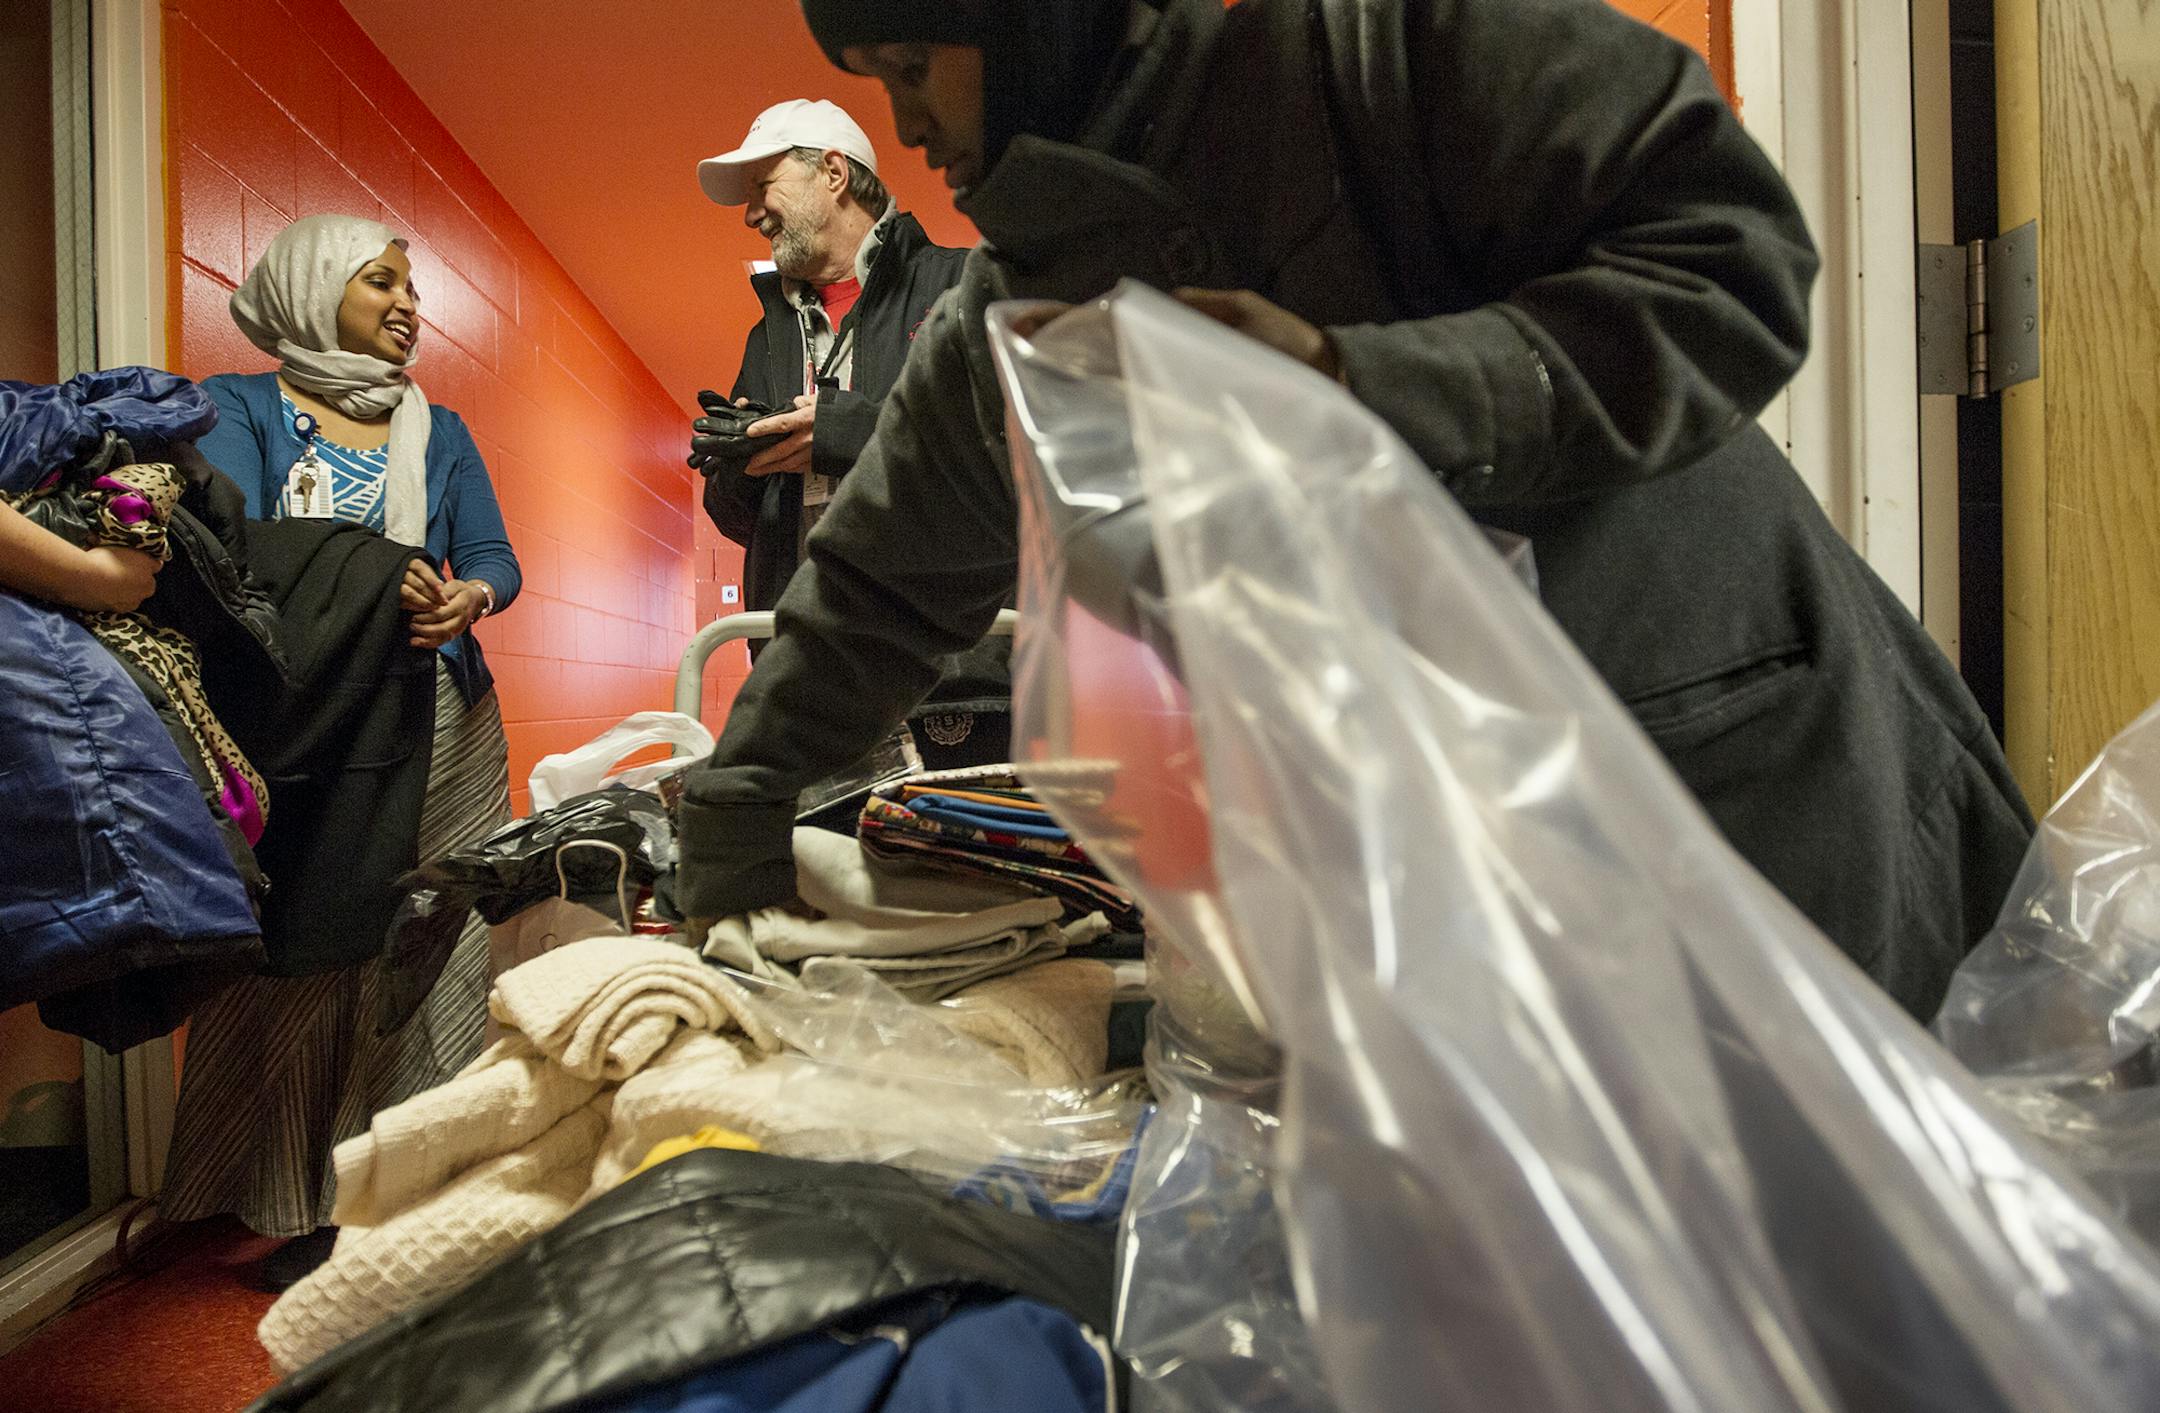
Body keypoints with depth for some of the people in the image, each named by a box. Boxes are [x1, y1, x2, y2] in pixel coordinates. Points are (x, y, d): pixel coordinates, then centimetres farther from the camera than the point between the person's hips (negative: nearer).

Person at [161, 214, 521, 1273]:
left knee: (427, 960, 1)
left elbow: (495, 557, 8)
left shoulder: (437, 429, 18)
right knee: (299, 965, -3)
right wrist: (360, 571, -26)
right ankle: (305, 1210, 9)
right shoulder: (239, 409, 7)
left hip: (436, 722, 3)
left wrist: (468, 597, -15)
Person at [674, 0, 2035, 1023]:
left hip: (1750, 764, -3)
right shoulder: (991, 340, 6)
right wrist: (727, 868, 18)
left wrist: (1363, 381, -30)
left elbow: (1738, 259, -16)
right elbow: (869, 593, 15)